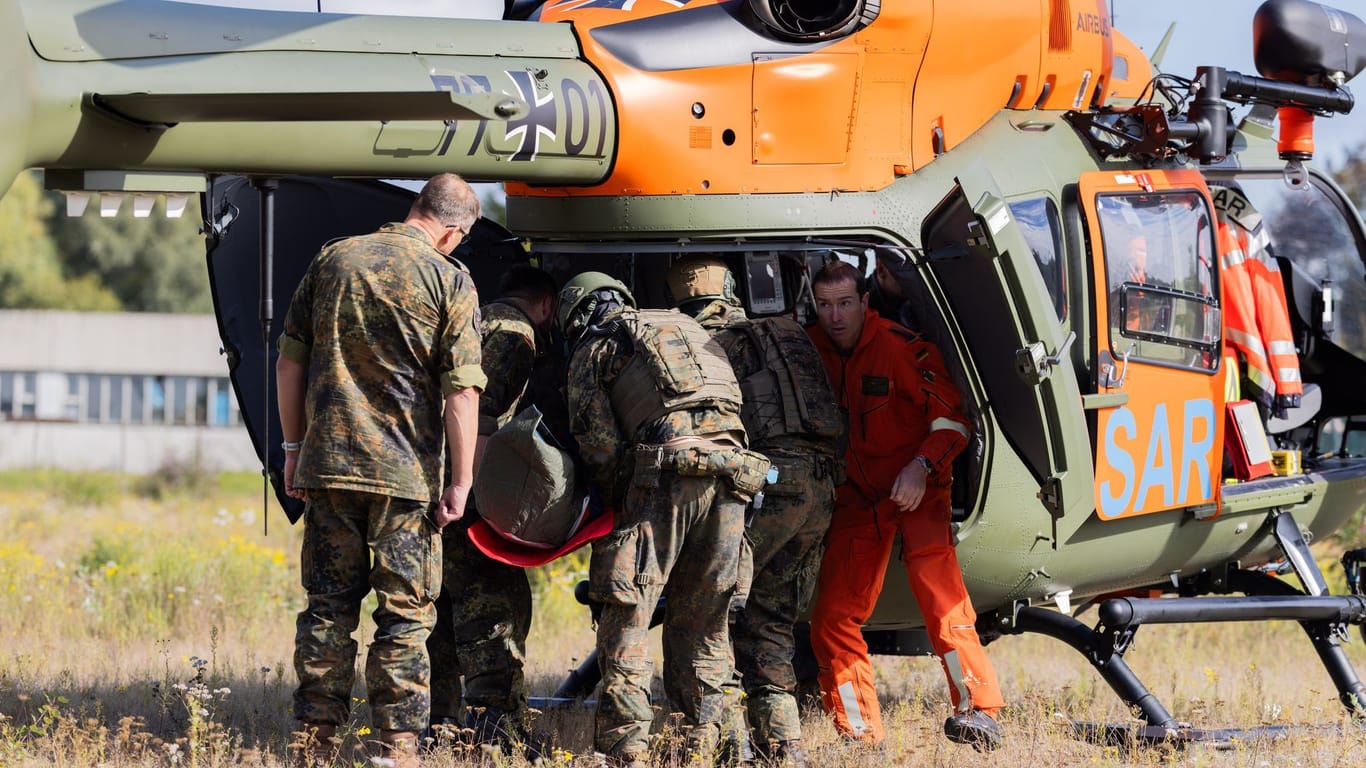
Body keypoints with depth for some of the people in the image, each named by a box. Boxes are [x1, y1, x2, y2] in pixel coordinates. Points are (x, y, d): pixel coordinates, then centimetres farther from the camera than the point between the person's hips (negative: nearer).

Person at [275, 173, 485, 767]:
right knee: (405, 611, 4)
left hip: (328, 463, 3)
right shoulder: (449, 280, -4)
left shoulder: (333, 260, 7)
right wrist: (460, 482, -5)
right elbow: (461, 389, -9)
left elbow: (290, 361, 9)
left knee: (329, 606, 9)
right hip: (405, 471, -3)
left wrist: (294, 446, 17)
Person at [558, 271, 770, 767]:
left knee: (627, 612, -1)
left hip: (665, 470, -5)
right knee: (703, 617, 13)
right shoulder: (688, 330, 32)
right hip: (730, 468, 5)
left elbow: (599, 447, 3)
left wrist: (617, 507, 14)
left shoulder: (592, 352, 14)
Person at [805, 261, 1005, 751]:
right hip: (857, 498, 5)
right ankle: (861, 737, 7)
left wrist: (921, 467, -25)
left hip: (918, 491, -5)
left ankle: (978, 711, -26)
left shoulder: (902, 347, -16)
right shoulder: (810, 351, 0)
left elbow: (952, 417, -13)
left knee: (938, 589, -25)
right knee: (832, 618, -1)